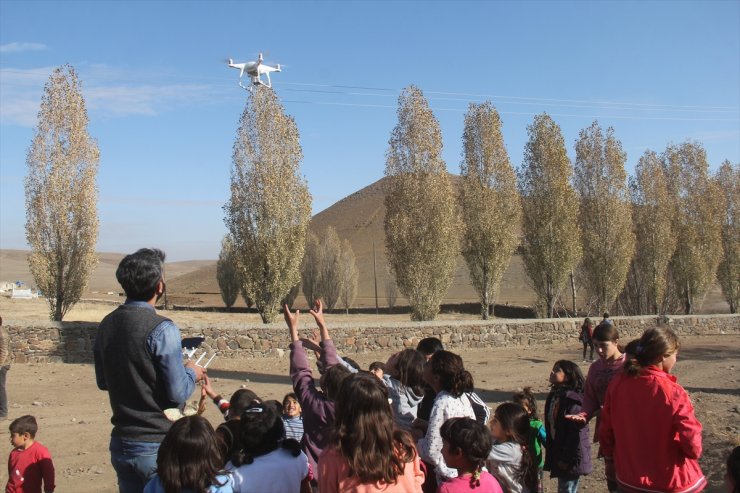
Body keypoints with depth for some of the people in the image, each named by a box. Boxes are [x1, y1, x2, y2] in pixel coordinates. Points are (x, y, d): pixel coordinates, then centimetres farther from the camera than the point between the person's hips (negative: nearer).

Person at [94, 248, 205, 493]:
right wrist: (192, 374, 0)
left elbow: (103, 382, 13)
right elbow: (177, 394, -18)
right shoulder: (162, 329, -21)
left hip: (121, 443, 6)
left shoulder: (106, 325, 1)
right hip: (156, 446, -6)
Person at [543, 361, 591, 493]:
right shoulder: (553, 396, 6)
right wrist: (550, 454, 15)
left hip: (571, 459, -9)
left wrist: (567, 460, -19)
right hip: (557, 455, 9)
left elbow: (576, 433, -22)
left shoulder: (572, 400, -20)